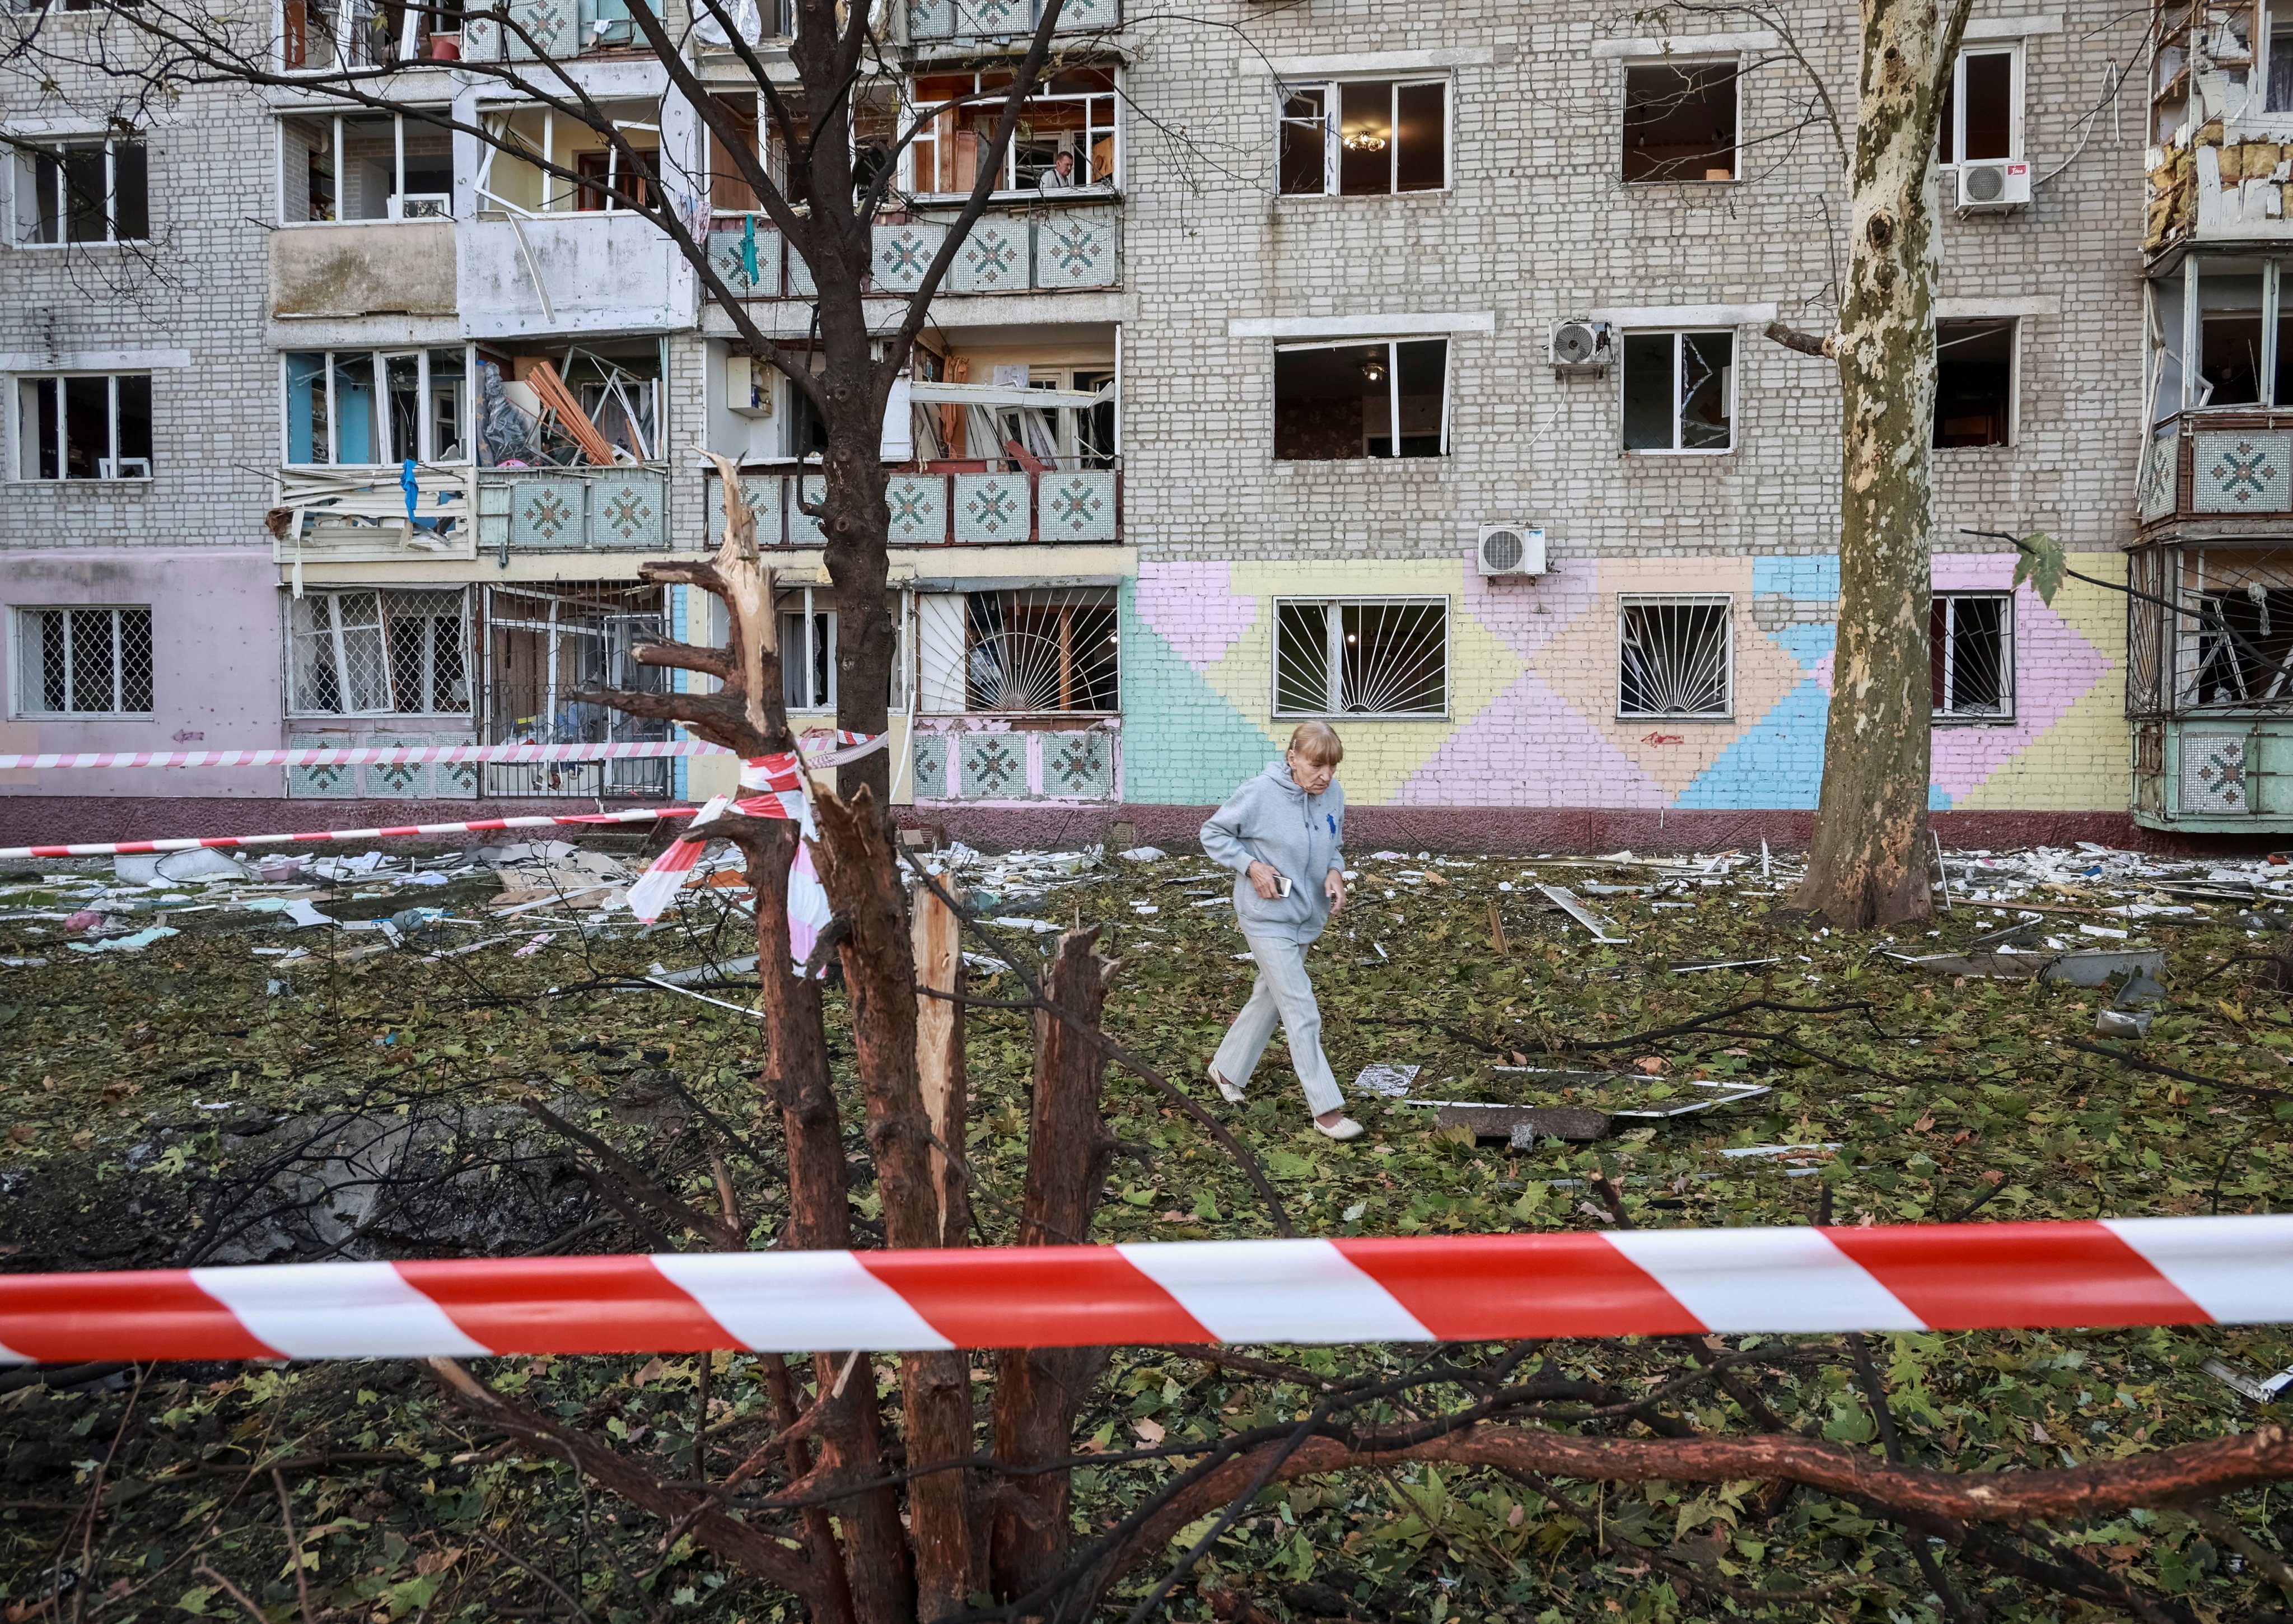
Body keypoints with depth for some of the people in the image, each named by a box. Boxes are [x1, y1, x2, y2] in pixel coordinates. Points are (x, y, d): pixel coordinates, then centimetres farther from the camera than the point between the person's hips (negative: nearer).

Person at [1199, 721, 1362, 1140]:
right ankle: (1326, 1108, 3)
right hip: (1267, 919, -7)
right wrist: (1251, 866, -19)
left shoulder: (1333, 795, -4)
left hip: (1308, 917, 7)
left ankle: (1227, 1069, 41)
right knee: (1302, 1012, -6)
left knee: (1268, 1000, 20)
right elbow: (1213, 834, -7)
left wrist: (1335, 872, -9)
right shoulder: (1260, 794, -20)